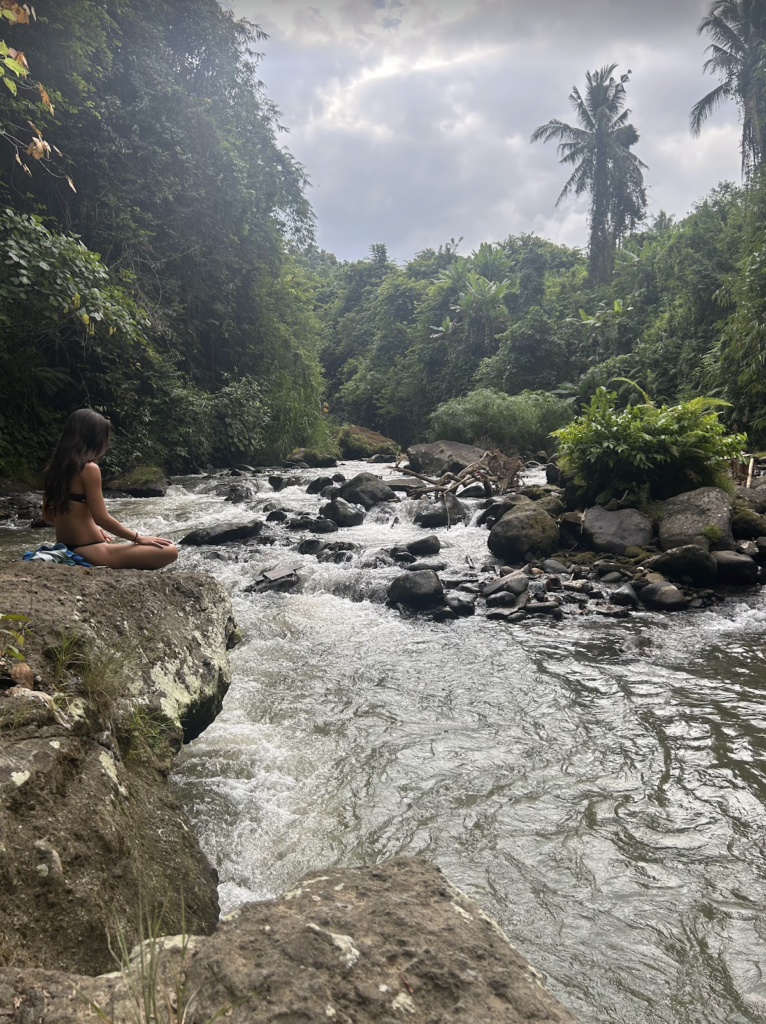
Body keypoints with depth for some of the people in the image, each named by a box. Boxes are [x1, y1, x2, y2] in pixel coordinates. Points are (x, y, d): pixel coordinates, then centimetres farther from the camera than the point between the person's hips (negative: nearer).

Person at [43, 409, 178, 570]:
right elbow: (102, 518, -17)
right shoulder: (89, 468, -16)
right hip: (89, 553, -9)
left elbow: (48, 514, 17)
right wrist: (139, 538, -6)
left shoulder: (56, 467, 9)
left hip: (66, 550, 9)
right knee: (170, 551, -9)